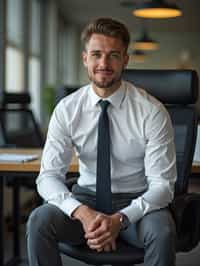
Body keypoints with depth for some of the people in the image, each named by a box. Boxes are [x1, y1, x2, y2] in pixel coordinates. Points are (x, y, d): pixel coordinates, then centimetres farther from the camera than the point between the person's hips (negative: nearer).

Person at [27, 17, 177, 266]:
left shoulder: (151, 111, -13)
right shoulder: (66, 110, -6)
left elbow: (162, 184, -13)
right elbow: (49, 175, -9)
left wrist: (120, 219, -30)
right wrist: (82, 212, -29)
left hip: (136, 201, -2)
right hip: (86, 197, 2)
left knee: (162, 231, -33)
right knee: (39, 220, -26)